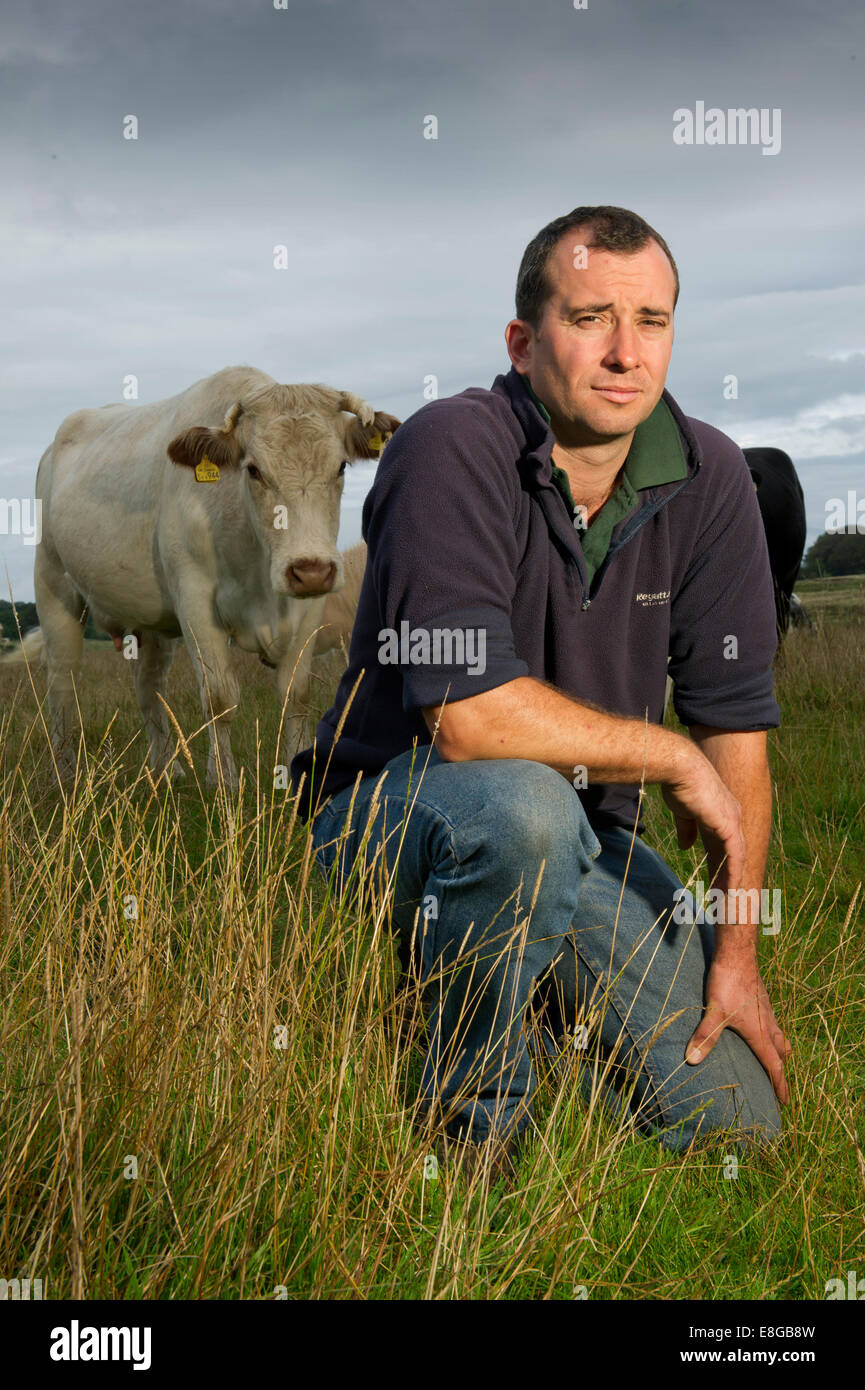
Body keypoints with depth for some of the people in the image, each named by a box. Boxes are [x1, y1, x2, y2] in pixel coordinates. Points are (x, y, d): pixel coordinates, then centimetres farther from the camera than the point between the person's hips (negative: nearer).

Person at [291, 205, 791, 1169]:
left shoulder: (709, 479, -5)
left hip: (582, 836, 5)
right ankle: (470, 1123, -15)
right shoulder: (453, 451, -22)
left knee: (737, 1116, -5)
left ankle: (540, 993, 24)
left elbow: (735, 725, -2)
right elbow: (468, 715, -31)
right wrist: (672, 759, -19)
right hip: (393, 803, -5)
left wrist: (736, 952, -5)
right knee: (522, 803, -41)